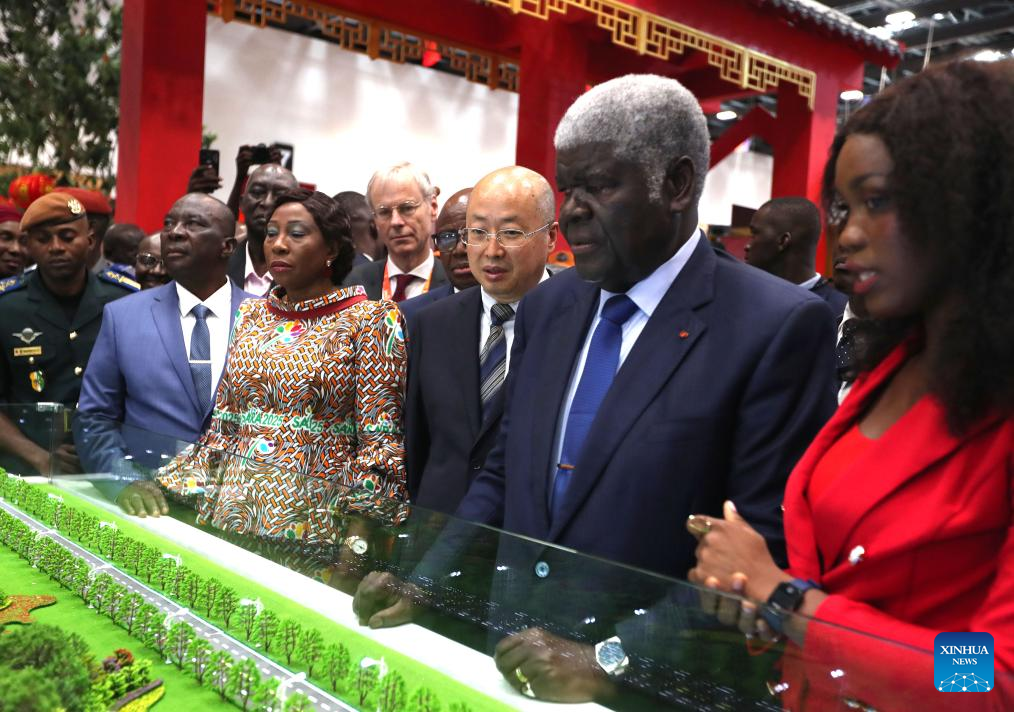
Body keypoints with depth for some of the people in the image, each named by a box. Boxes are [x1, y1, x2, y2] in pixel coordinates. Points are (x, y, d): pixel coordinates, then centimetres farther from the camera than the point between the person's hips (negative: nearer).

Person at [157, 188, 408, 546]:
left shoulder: (370, 320, -5)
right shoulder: (251, 315, 11)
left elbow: (380, 446, -8)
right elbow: (222, 426, 14)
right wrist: (163, 486, 5)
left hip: (312, 519, -4)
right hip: (231, 512, 4)